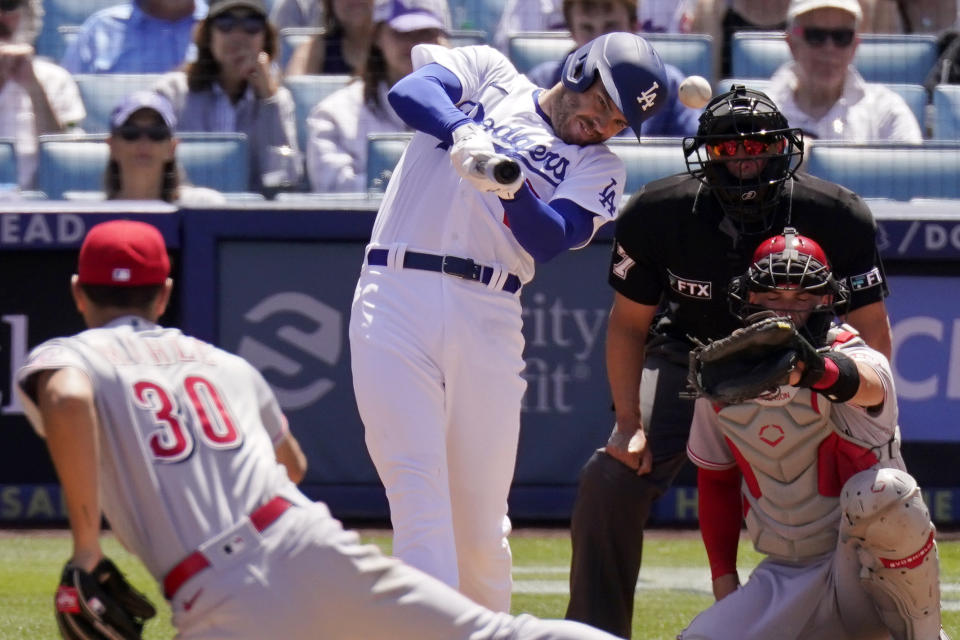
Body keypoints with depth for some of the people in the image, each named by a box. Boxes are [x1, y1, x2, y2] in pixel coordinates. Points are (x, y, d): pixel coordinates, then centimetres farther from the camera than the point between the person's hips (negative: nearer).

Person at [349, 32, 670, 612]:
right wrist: (465, 133, -24)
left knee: (481, 521, 2)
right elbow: (410, 91, -5)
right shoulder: (489, 75, 15)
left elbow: (549, 241, -3)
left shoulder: (598, 168, 16)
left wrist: (509, 183, -22)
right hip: (396, 298, -2)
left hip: (489, 322, 2)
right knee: (419, 498, -13)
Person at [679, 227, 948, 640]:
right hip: (783, 580, 5)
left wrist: (812, 370, -65)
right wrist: (724, 580, 9)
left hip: (867, 573, -5)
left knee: (881, 491, -37)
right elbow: (716, 481, 16)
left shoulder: (851, 355, -15)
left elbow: (862, 382, -42)